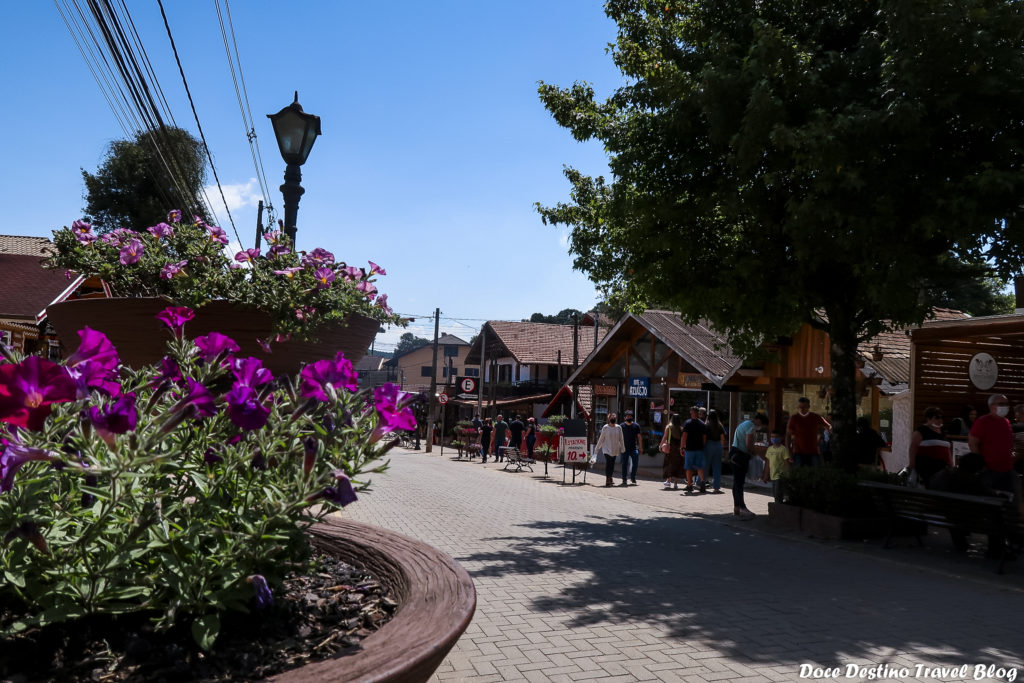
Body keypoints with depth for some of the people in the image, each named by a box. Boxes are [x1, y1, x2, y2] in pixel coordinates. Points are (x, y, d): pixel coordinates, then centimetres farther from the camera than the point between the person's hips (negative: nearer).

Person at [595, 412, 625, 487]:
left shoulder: (618, 428, 4)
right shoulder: (605, 428, -3)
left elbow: (621, 439, 11)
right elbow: (601, 439, 3)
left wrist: (622, 448, 11)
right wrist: (597, 448, 5)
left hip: (615, 449, 3)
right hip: (607, 449, -3)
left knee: (612, 464, 5)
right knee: (608, 463, -13)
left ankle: (611, 479, 17)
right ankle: (608, 480, -12)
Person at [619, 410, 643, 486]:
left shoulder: (636, 425, 5)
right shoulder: (622, 426, 3)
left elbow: (639, 437, 9)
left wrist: (640, 447, 6)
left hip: (634, 448, 1)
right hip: (625, 448, -1)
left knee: (635, 463, -2)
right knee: (625, 464, 1)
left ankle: (633, 478, 16)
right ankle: (624, 480, 7)